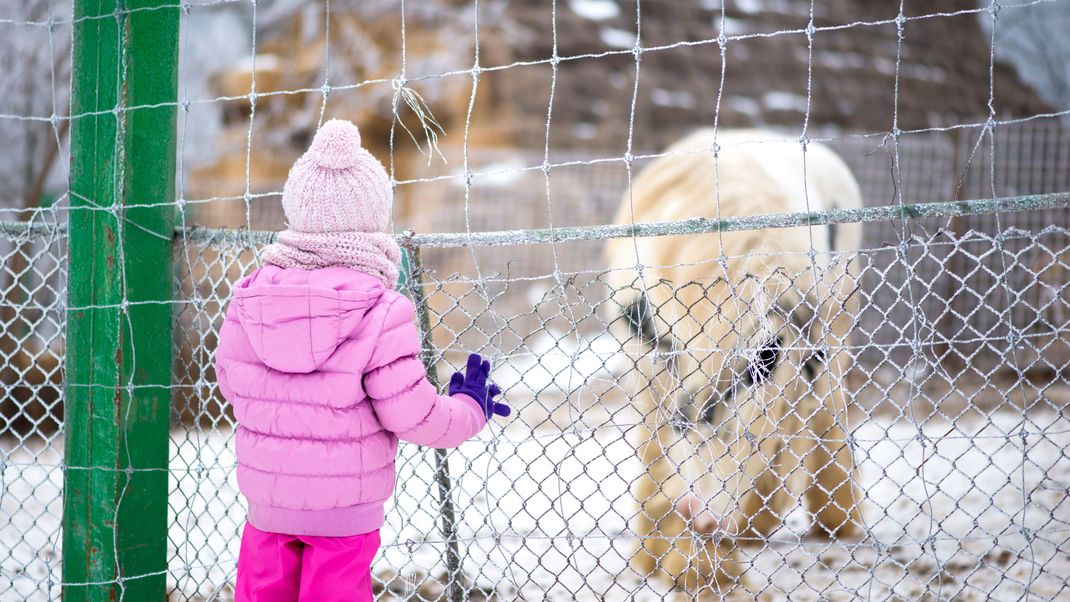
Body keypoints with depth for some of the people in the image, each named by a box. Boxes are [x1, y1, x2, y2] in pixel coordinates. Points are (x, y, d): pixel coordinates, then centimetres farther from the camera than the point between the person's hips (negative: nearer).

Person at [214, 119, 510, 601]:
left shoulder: (248, 299, -8)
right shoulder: (381, 313, -21)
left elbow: (229, 381, 6)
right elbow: (411, 415, -20)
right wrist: (470, 409, 0)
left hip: (265, 495, 3)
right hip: (346, 507, -3)